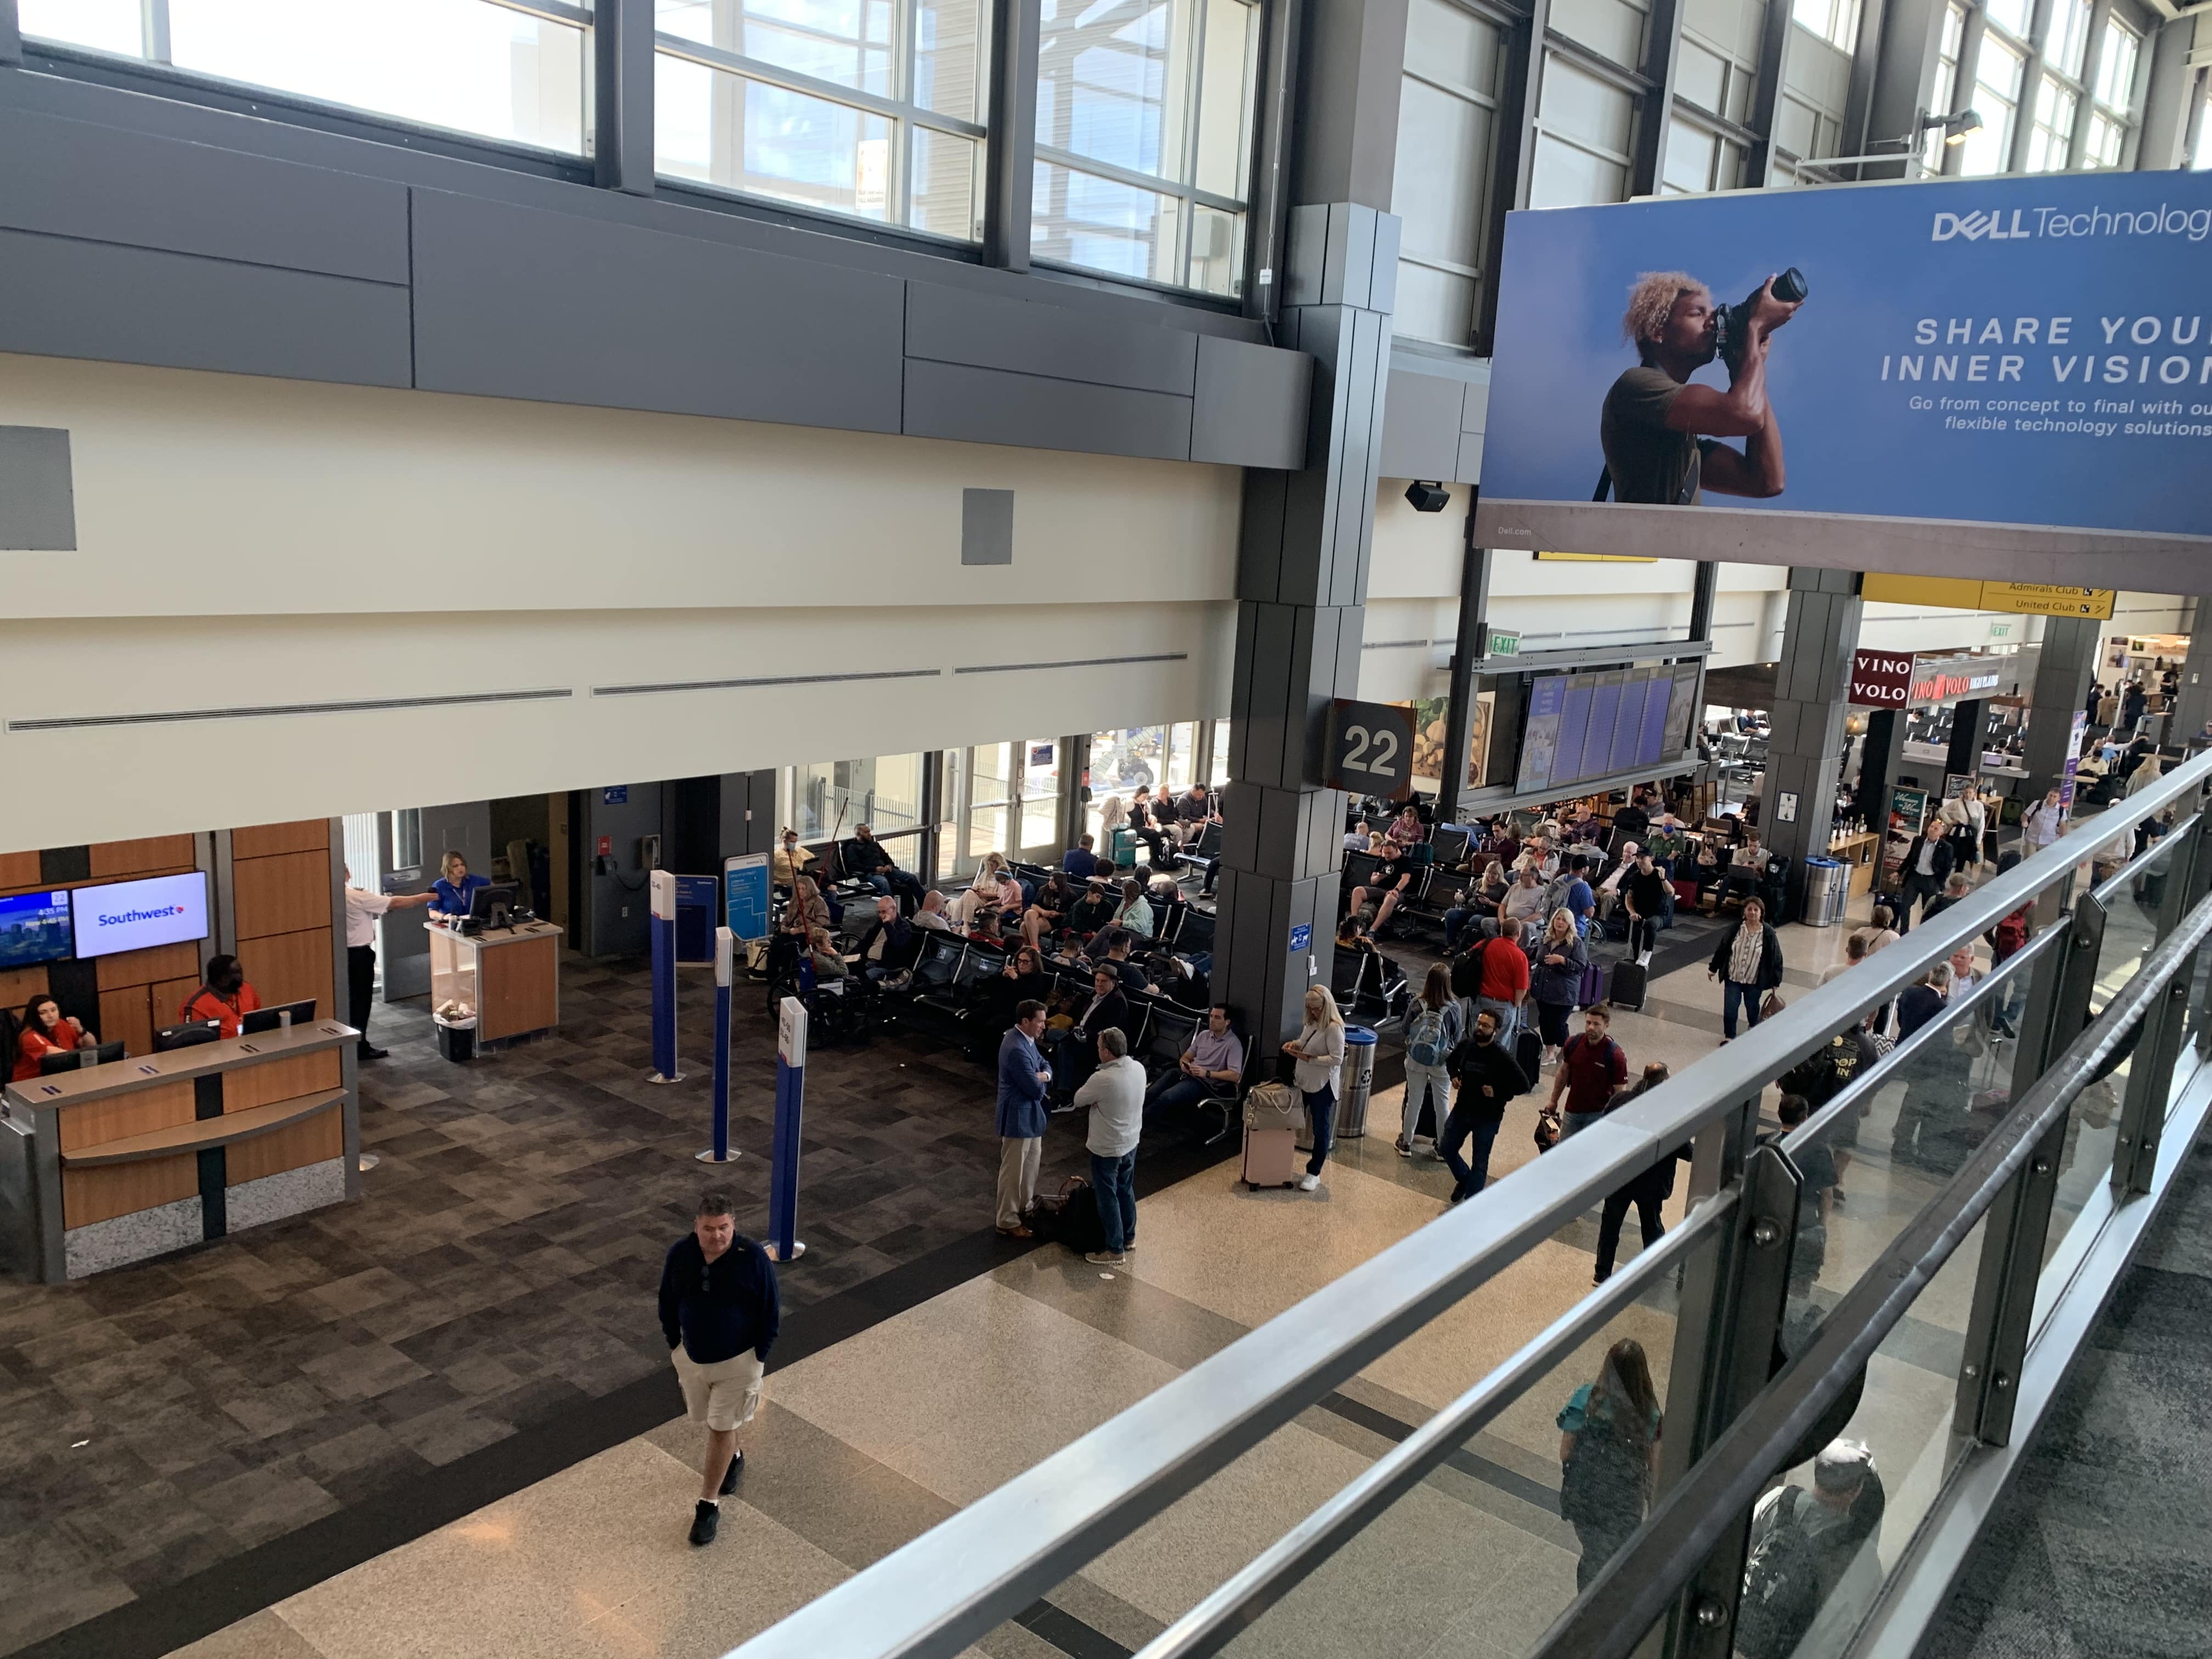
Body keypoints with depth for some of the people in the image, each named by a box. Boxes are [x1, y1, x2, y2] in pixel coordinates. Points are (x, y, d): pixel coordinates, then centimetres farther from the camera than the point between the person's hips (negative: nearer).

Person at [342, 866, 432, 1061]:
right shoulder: (357, 897, -21)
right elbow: (395, 903, -18)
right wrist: (425, 898, -10)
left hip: (345, 953, 7)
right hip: (359, 955, -7)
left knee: (351, 1000, 17)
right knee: (361, 1000, 3)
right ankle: (360, 1047, 10)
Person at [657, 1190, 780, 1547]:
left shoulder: (753, 1258, -24)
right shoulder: (679, 1254, -16)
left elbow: (771, 1311, -12)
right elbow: (667, 1302, 2)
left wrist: (759, 1355, -8)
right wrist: (674, 1344, 5)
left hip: (738, 1360, -4)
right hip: (692, 1357, 4)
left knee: (721, 1429, 2)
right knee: (708, 1421, 21)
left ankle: (709, 1506, 16)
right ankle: (733, 1458, 51)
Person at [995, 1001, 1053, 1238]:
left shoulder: (1025, 1038, 1)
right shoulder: (1017, 1049, -31)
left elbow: (1043, 1063, 13)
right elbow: (1036, 1089, -29)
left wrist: (1044, 1075, -10)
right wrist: (1041, 1082, -5)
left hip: (1030, 1113, 10)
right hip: (1017, 1116, -10)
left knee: (1032, 1160, 25)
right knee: (1013, 1171, 4)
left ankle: (1026, 1206, 43)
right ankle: (1008, 1222, 17)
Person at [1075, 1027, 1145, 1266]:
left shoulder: (1102, 1079, -30)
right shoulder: (1138, 1069, -7)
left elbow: (1079, 1100, -13)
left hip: (1107, 1148, -7)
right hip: (1131, 1142, 8)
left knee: (1107, 1198, 6)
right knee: (1126, 1190, 23)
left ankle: (1116, 1251, 15)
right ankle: (1129, 1237, 39)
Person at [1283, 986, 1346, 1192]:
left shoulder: (1334, 1028, -19)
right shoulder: (1311, 1023, 5)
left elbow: (1337, 1059, -22)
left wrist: (1309, 1059, -24)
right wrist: (1294, 1044, -1)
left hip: (1322, 1087, -8)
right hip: (1304, 1082, 8)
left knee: (1321, 1129, 6)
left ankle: (1314, 1173, 15)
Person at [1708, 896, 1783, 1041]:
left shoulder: (1769, 933, -14)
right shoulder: (1736, 928, -9)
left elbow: (1776, 957, -7)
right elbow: (1722, 949, 1)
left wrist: (1775, 981, -3)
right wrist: (1713, 968, 6)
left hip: (1755, 981, -1)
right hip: (1733, 977, 1)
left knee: (1752, 1007, 19)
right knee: (1730, 1008, 1)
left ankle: (1754, 1032, 46)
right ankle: (1729, 1036, 19)